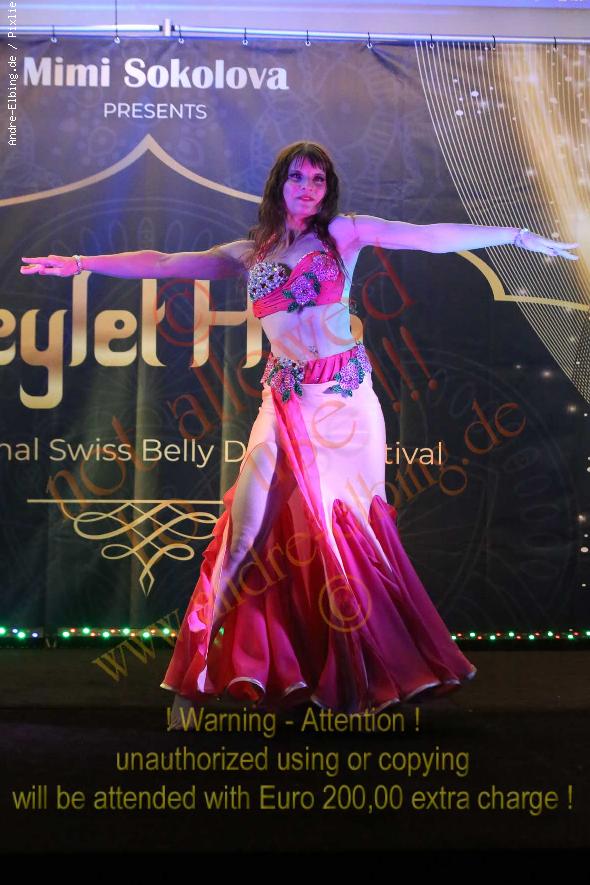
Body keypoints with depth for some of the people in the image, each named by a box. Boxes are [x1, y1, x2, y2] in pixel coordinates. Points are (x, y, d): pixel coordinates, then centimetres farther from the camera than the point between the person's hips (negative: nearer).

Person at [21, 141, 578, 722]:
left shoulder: (344, 233, 6)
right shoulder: (250, 253, 12)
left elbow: (429, 236, 2)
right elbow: (163, 264, 12)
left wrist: (516, 235, -1)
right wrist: (80, 264, 8)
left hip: (346, 399, -1)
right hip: (287, 405, 2)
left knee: (348, 533, 1)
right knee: (249, 532, -5)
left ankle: (358, 678, 14)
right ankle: (199, 677, 3)